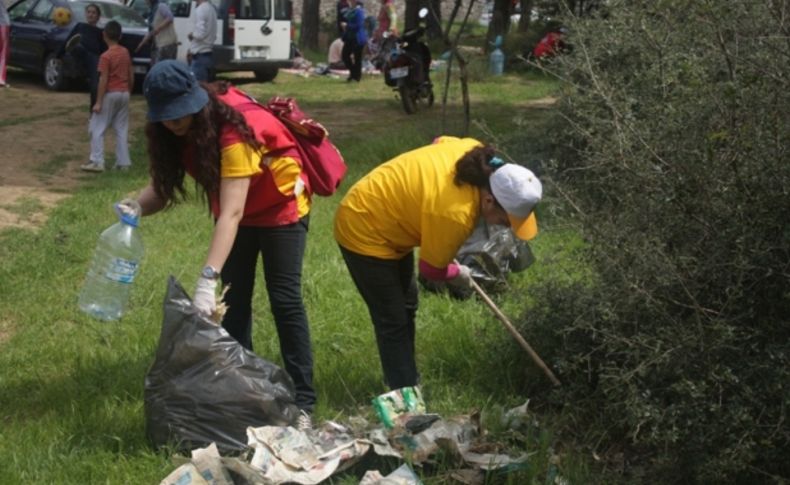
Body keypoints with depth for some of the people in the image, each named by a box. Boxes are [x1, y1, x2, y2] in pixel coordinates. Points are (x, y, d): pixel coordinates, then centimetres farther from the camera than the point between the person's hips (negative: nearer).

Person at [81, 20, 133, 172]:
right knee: (122, 129, 11)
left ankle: (97, 162, -4)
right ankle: (123, 162, 10)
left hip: (110, 94, -6)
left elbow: (103, 80, -17)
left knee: (97, 129, 1)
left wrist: (98, 102, -15)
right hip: (124, 93, 6)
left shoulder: (106, 56, -14)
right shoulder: (125, 53, 5)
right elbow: (131, 76, 9)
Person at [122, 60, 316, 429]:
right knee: (232, 300, 2)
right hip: (233, 207, 7)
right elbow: (163, 184, -13)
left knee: (284, 299, -9)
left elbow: (232, 212, -44)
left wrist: (207, 279, -52)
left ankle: (303, 402, -6)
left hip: (280, 204, -7)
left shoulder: (233, 129, -36)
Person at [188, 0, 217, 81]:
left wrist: (191, 34, -3)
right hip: (208, 54, 9)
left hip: (200, 56, -9)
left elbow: (200, 34, -24)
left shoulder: (201, 10, -16)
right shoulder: (211, 8, 12)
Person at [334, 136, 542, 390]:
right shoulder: (455, 214, -35)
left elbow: (442, 142, 10)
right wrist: (458, 274, 3)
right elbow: (432, 268, -18)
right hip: (365, 230, -10)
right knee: (394, 322, -5)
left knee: (407, 304, 20)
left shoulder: (477, 156, -15)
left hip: (381, 210, 10)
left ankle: (407, 380, 33)